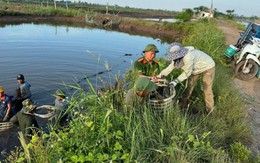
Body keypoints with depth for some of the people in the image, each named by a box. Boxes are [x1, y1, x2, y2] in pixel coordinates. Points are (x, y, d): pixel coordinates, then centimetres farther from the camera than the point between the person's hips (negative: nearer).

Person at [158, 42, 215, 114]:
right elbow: (170, 67, -12)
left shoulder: (188, 57, -41)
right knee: (189, 85, 10)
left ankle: (209, 109, 19)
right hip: (196, 68, 8)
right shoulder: (177, 57, -17)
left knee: (207, 89, -2)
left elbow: (187, 72, -31)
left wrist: (176, 81, -33)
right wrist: (159, 76, -20)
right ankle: (184, 104, 26)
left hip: (208, 67, -7)